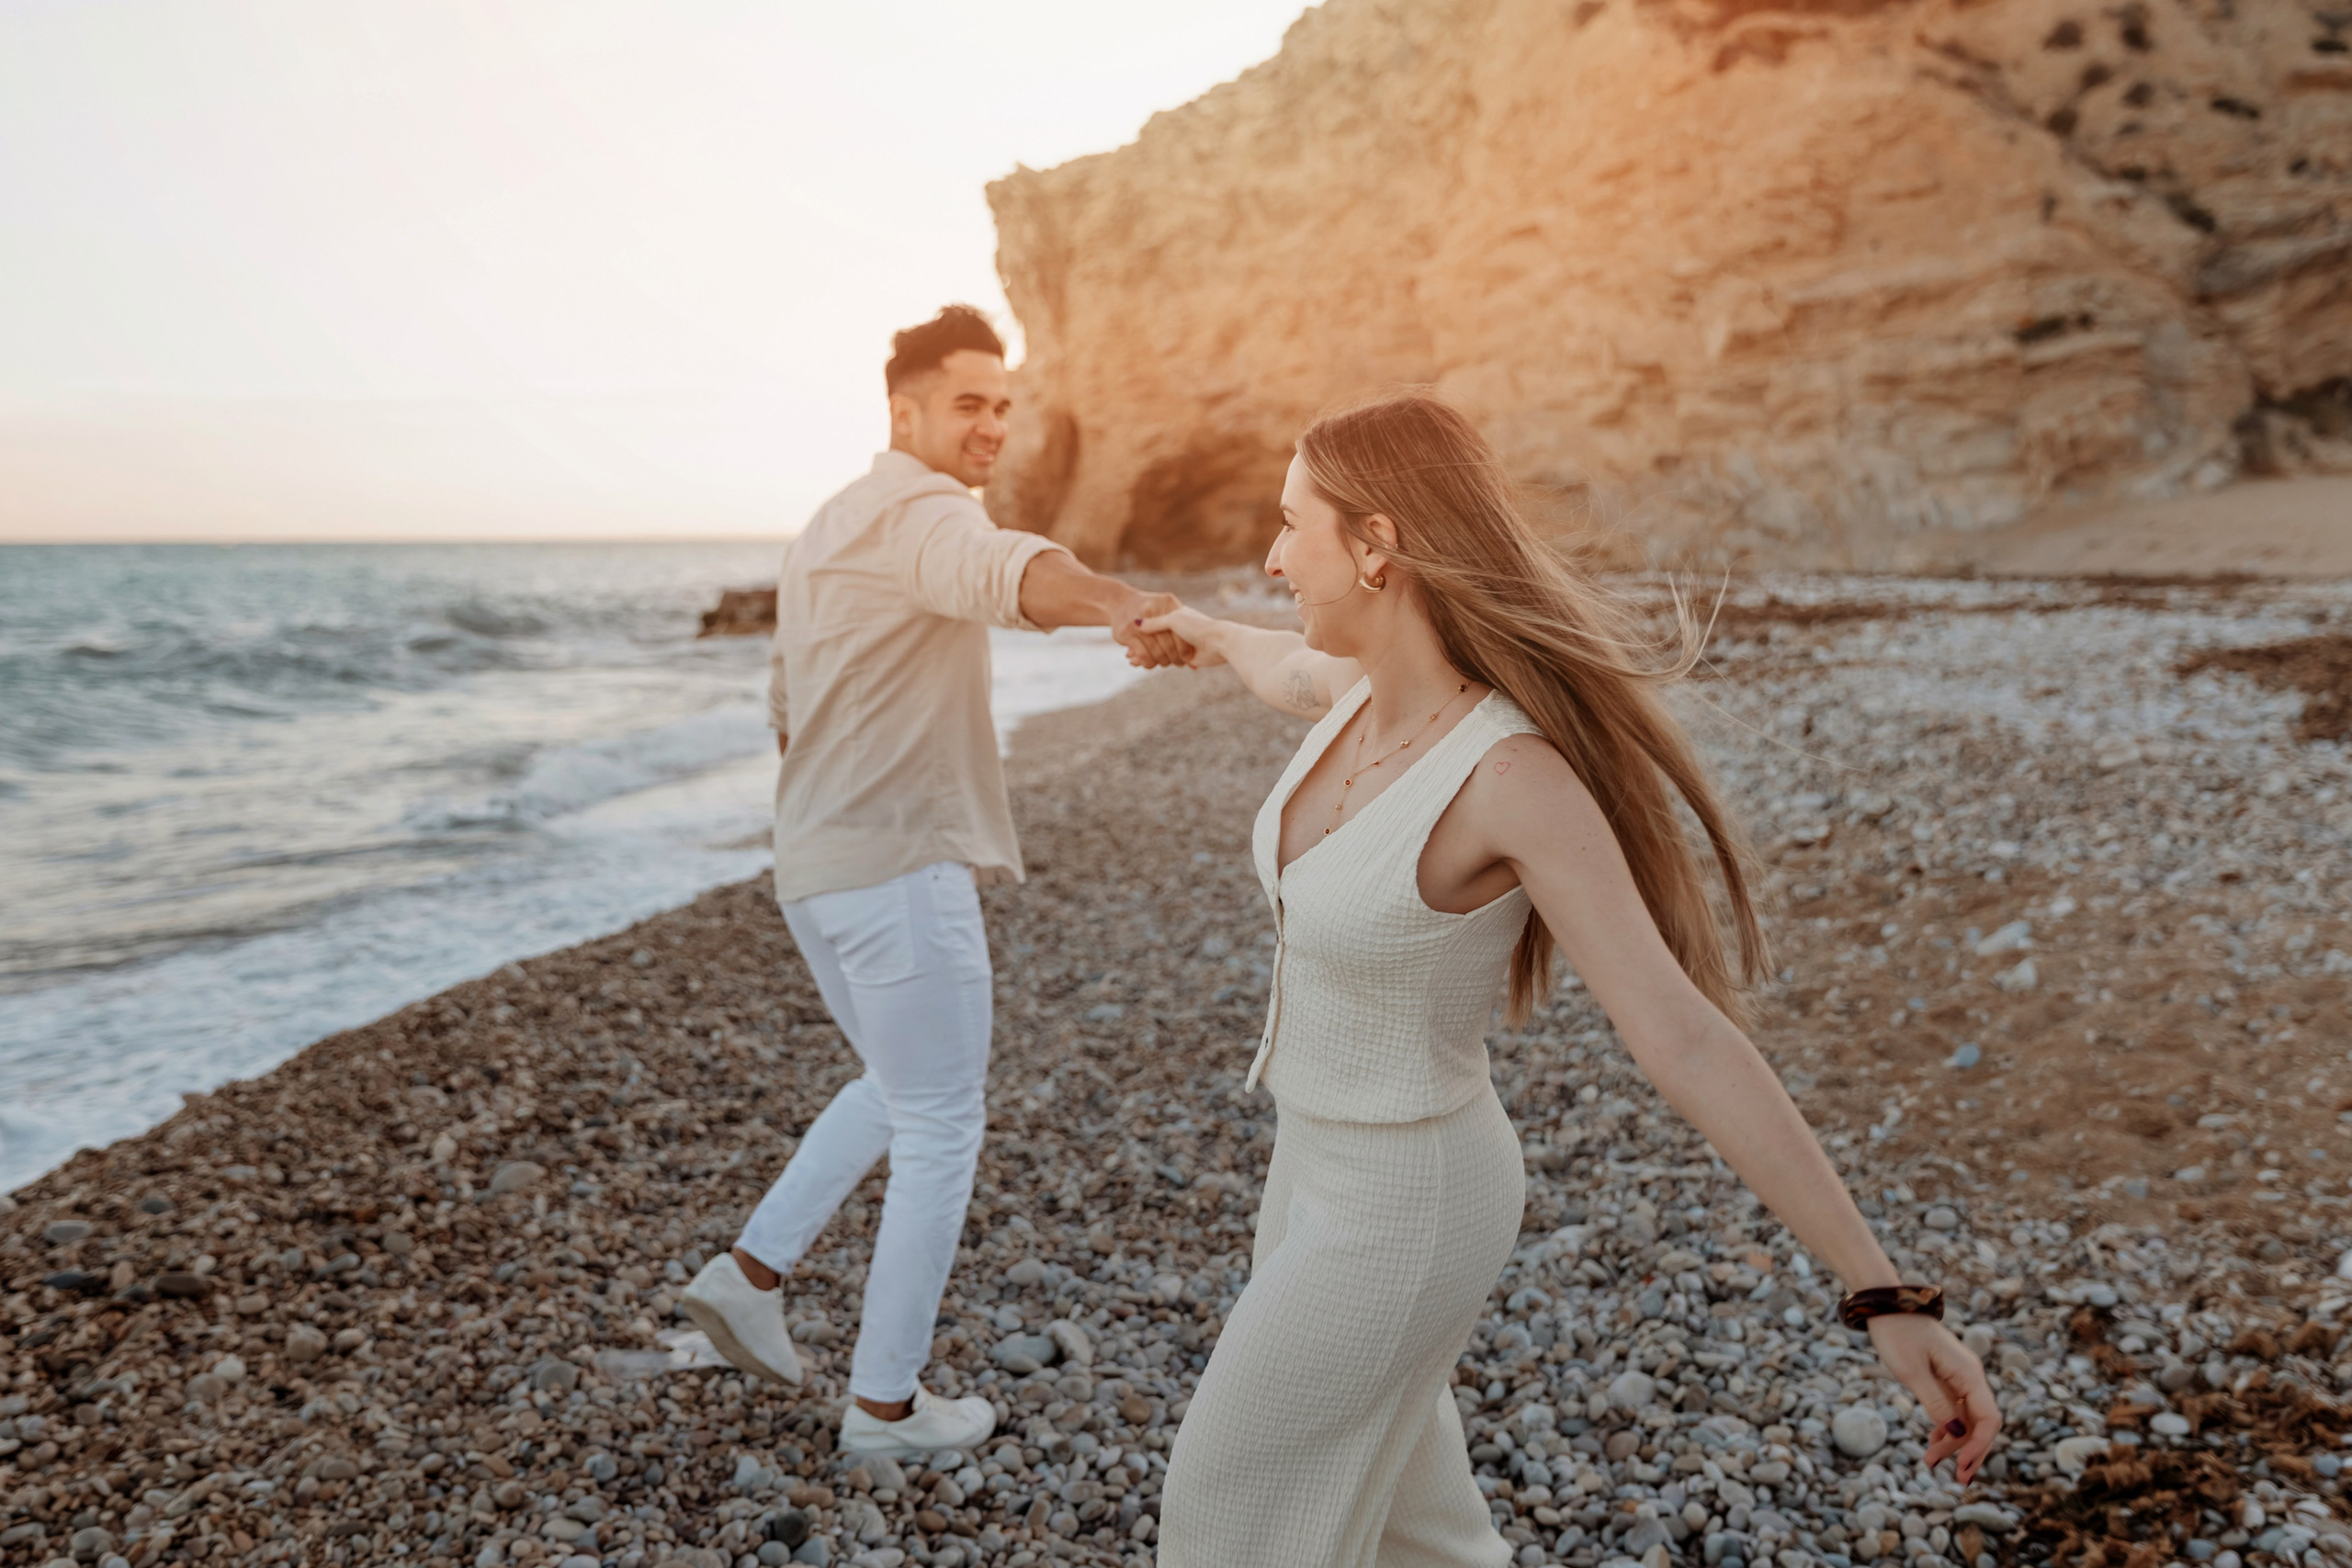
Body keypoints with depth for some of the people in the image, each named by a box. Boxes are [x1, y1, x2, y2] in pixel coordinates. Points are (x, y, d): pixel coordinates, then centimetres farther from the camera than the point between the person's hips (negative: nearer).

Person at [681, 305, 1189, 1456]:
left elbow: (787, 708, 25)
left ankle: (753, 1269, 24)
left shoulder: (827, 529, 18)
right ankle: (885, 1403, 14)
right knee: (941, 1132, 4)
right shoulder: (921, 514, -14)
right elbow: (1005, 570, -40)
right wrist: (1123, 608, -59)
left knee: (899, 1091, 26)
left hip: (814, 865, 10)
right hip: (901, 869, -9)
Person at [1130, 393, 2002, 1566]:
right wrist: (1207, 634, 44)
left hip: (1398, 1209, -8)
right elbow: (1293, 677, 20)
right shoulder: (1375, 686, -6)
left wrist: (1888, 1301, -33)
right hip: (1331, 1158, 8)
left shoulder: (1518, 777, -31)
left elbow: (1689, 1041, -34)